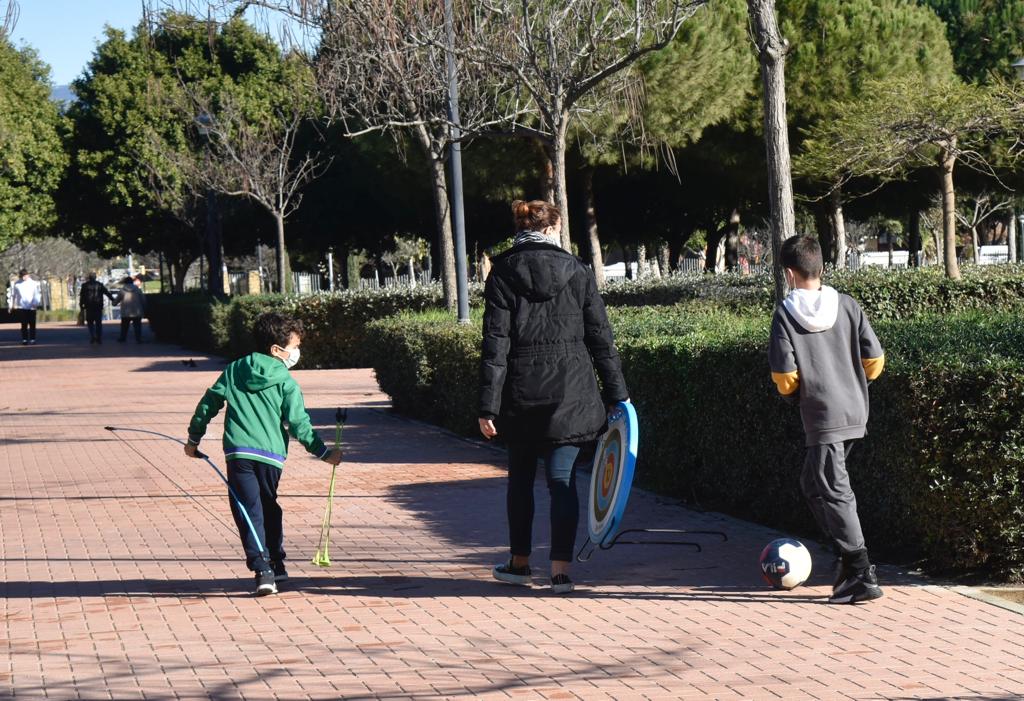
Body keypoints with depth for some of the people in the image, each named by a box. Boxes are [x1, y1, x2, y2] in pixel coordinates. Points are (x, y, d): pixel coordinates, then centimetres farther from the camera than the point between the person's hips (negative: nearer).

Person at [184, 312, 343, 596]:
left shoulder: (234, 370, 11)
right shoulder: (286, 382, 3)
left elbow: (208, 403, 11)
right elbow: (299, 424, 0)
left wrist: (194, 438, 23)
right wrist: (324, 453, 9)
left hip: (238, 452, 0)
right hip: (271, 455, 0)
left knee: (250, 512, -3)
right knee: (269, 509, 19)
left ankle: (262, 568, -18)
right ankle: (276, 566, 27)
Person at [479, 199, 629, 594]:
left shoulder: (503, 273, -2)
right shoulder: (577, 272, 2)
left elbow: (495, 342, -7)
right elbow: (600, 337, 3)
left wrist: (488, 405, -7)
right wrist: (617, 395, 8)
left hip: (521, 394, 0)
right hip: (570, 391, 0)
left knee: (521, 478, 16)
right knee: (563, 479, 2)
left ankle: (520, 562, 25)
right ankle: (561, 569, -5)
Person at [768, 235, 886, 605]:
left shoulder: (785, 315, -10)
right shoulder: (847, 306, 2)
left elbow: (785, 378, -12)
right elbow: (875, 359, 2)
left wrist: (794, 392, 10)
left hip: (822, 417, -6)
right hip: (855, 409, 6)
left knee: (834, 493, -3)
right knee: (813, 483, 21)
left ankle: (862, 576, -7)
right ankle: (849, 555, 21)